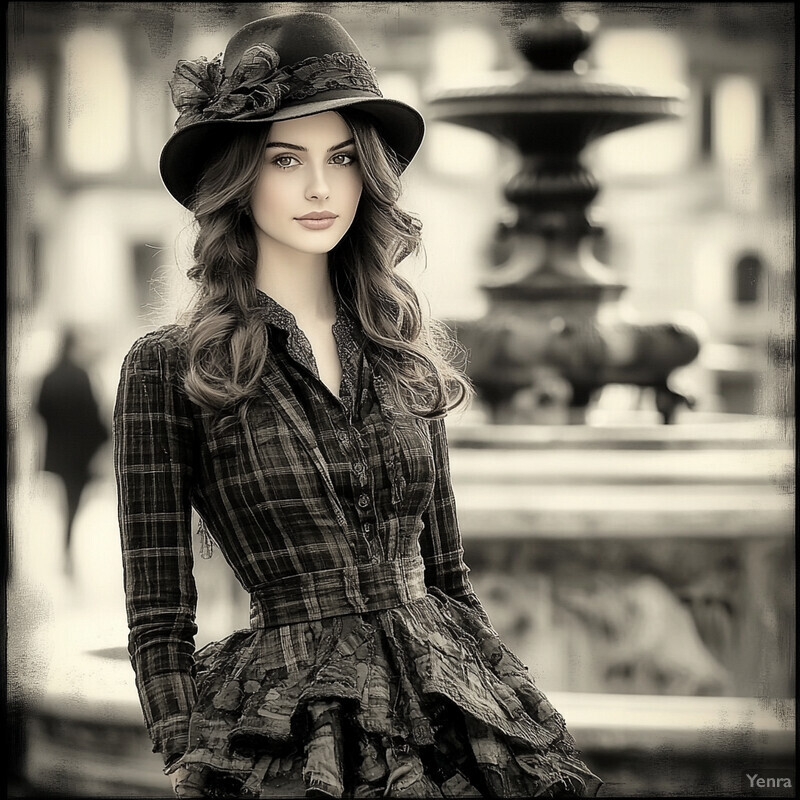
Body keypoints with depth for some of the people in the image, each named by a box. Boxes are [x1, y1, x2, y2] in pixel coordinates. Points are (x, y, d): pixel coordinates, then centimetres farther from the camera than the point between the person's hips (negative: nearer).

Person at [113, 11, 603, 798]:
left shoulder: (406, 353, 9)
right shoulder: (168, 369, -4)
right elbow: (158, 624, -5)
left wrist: (518, 723, 10)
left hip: (451, 724, 4)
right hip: (288, 731, -4)